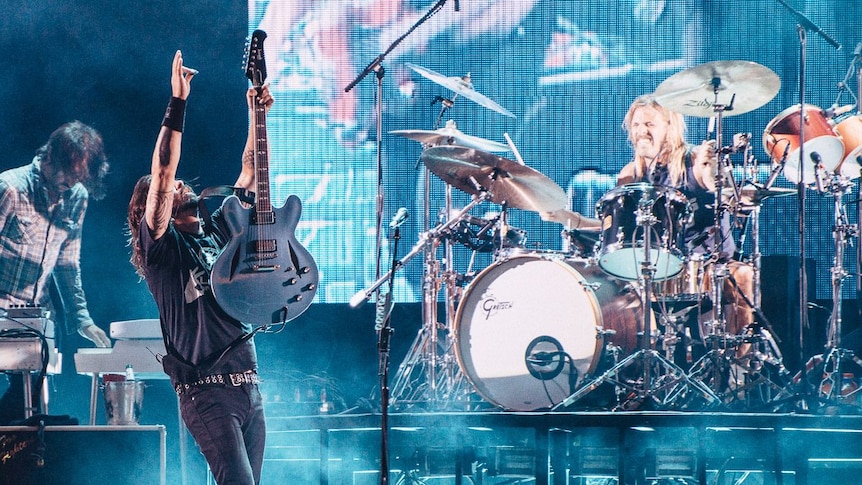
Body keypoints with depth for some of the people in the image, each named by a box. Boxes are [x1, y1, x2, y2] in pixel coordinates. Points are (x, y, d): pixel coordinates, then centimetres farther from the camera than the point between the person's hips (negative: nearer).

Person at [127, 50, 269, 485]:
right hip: (206, 393, -7)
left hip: (249, 387, 7)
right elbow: (161, 174, -15)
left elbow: (249, 174, 18)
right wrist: (177, 103, -18)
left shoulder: (217, 233, 17)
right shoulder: (160, 246, -2)